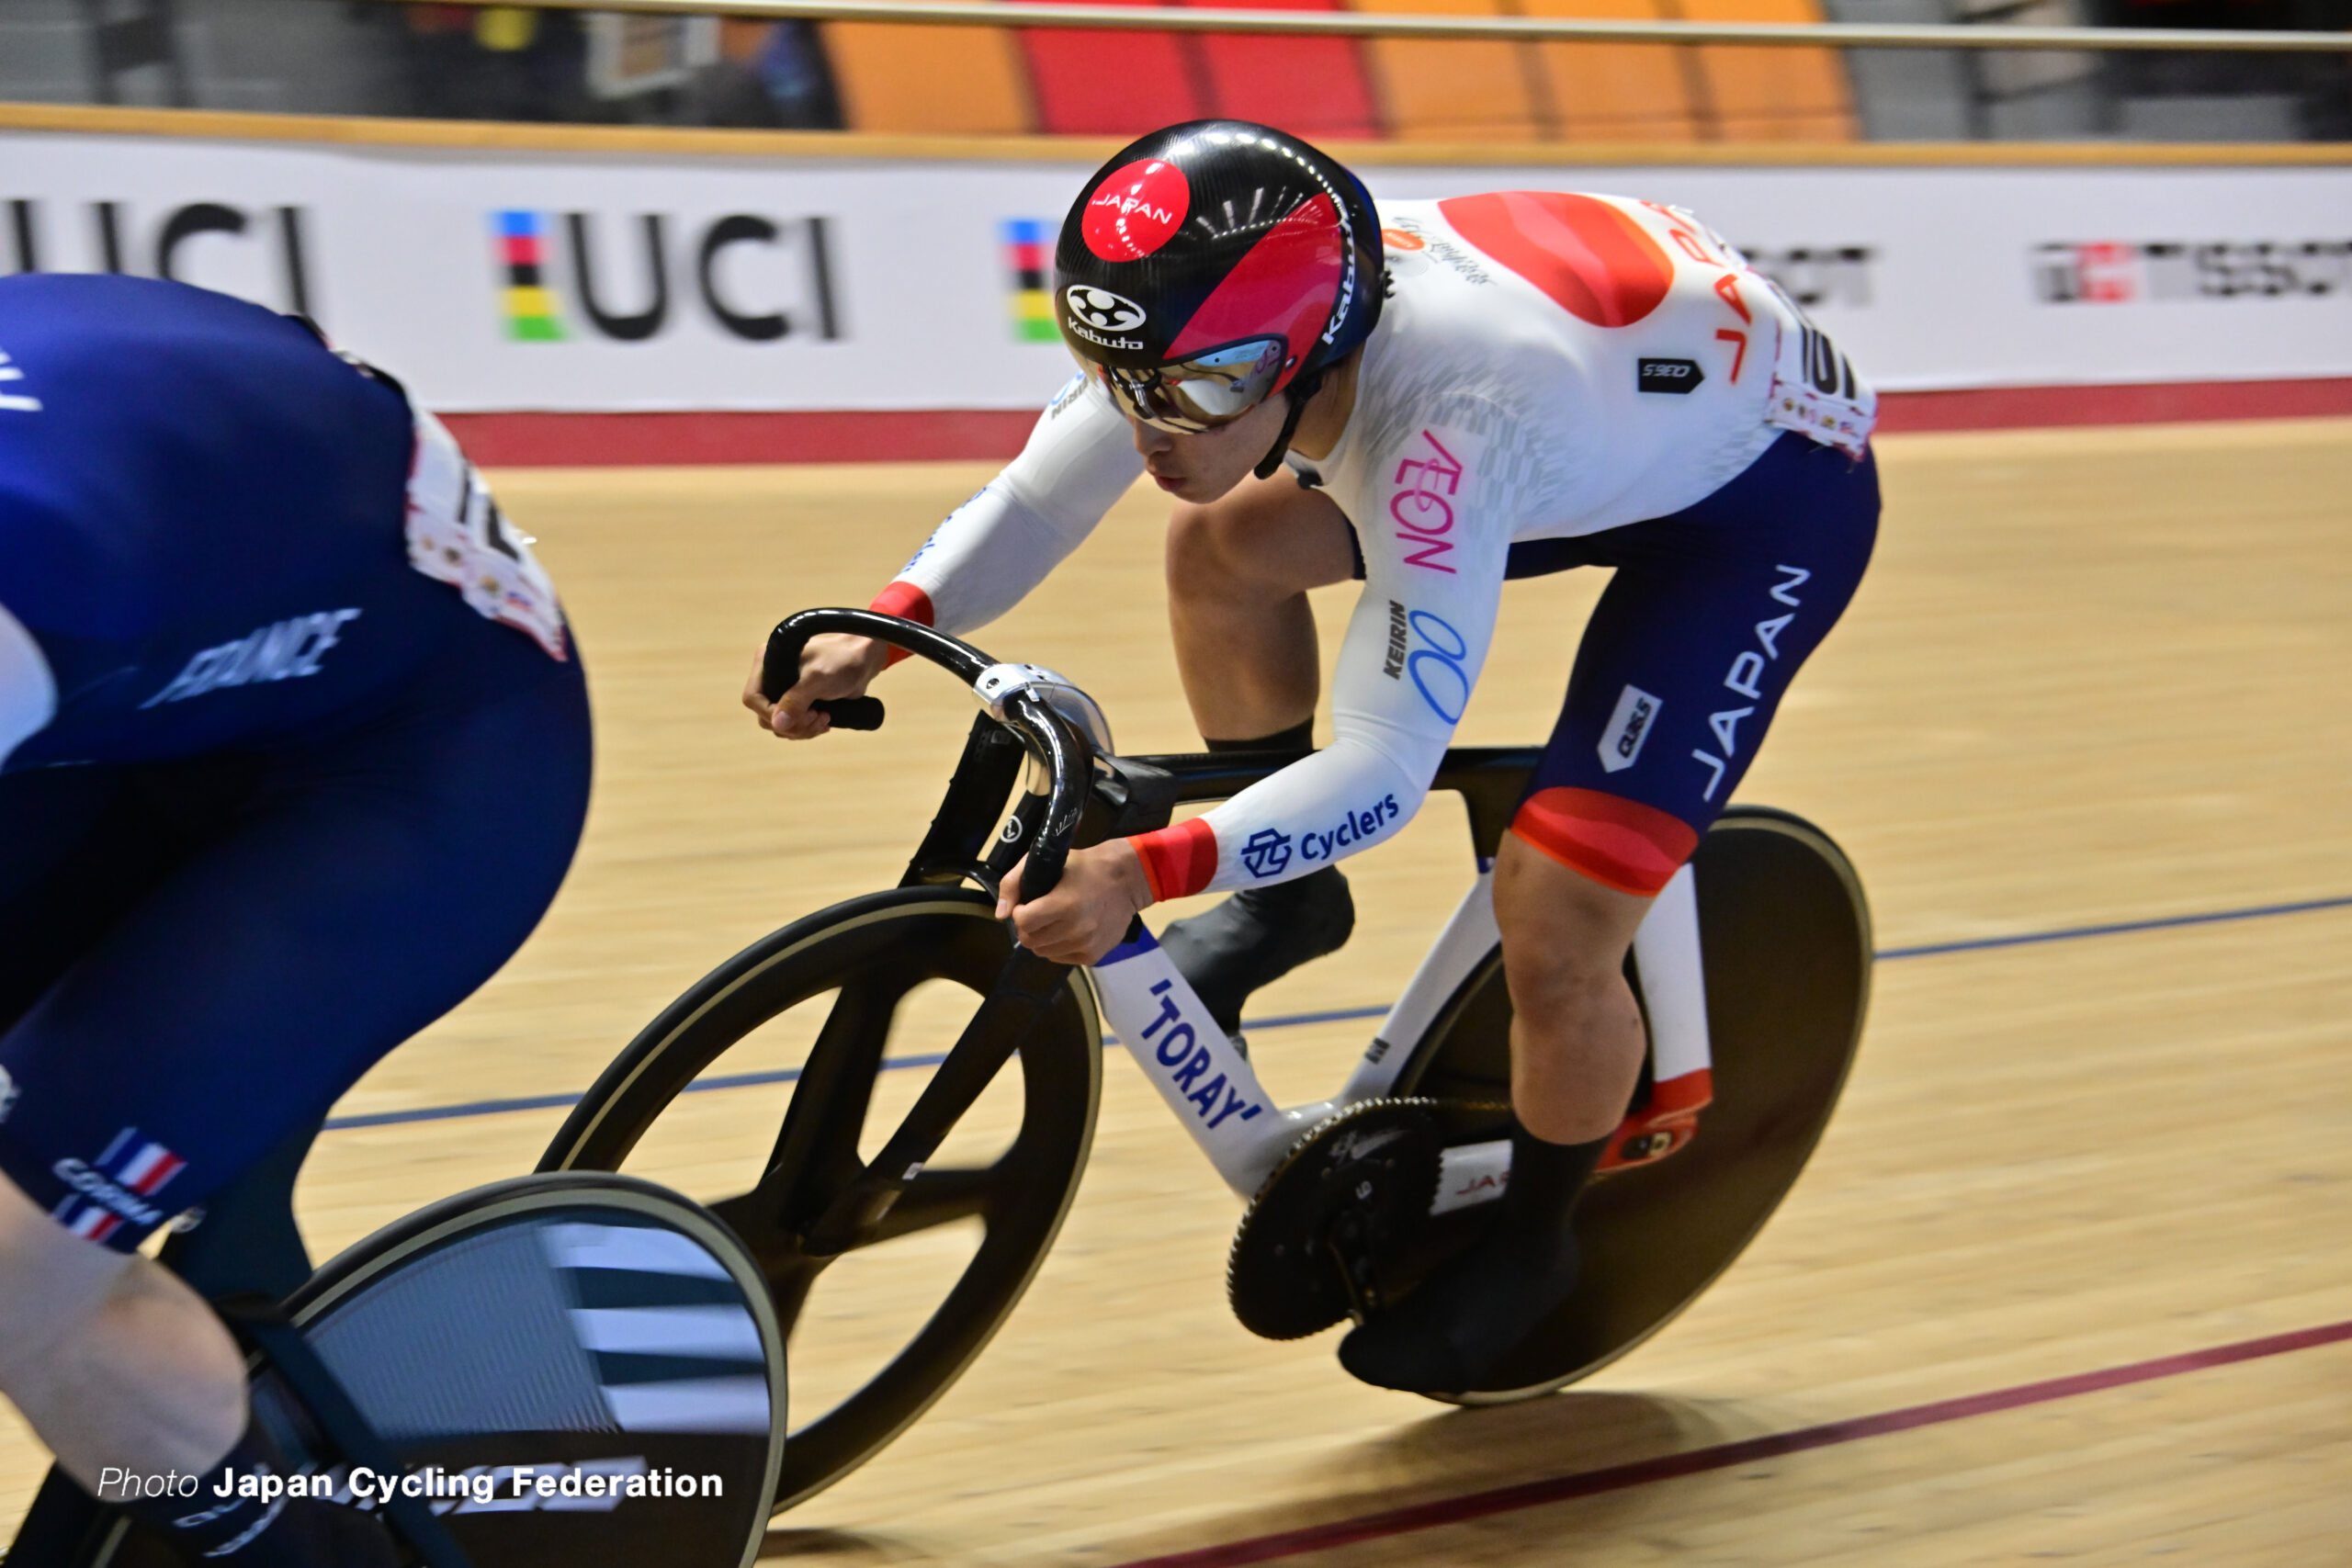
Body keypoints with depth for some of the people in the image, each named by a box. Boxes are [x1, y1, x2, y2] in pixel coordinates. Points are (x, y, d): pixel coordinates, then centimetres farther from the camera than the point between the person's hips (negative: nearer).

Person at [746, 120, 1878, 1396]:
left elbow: (1384, 773, -40)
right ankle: (1285, 904, 17)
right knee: (1219, 549, -5)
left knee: (1554, 944, -14)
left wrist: (1146, 873, -50)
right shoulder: (1215, 320, -21)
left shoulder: (1446, 428, -41)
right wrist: (879, 636, -22)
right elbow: (1032, 499, -7)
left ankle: (1530, 1243, 16)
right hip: (1620, 418, 7)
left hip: (1774, 485, -7)